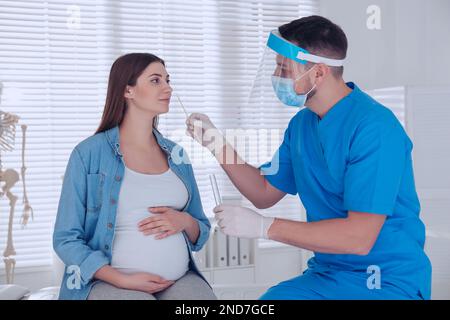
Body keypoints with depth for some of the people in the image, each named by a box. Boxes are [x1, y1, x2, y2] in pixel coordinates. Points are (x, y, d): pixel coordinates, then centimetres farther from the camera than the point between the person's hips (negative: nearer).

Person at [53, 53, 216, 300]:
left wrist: (184, 221, -7)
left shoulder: (175, 153, 11)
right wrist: (124, 280, -15)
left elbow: (201, 233, 16)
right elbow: (66, 239, -4)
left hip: (181, 279, 4)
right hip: (109, 282, -3)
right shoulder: (88, 153, -3)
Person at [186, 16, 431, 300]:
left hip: (388, 280, -7)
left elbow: (359, 237, -25)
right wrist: (217, 144, 3)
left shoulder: (374, 127, -21)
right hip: (326, 273, 7)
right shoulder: (301, 123, 5)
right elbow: (265, 192, 15)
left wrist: (263, 226, -23)